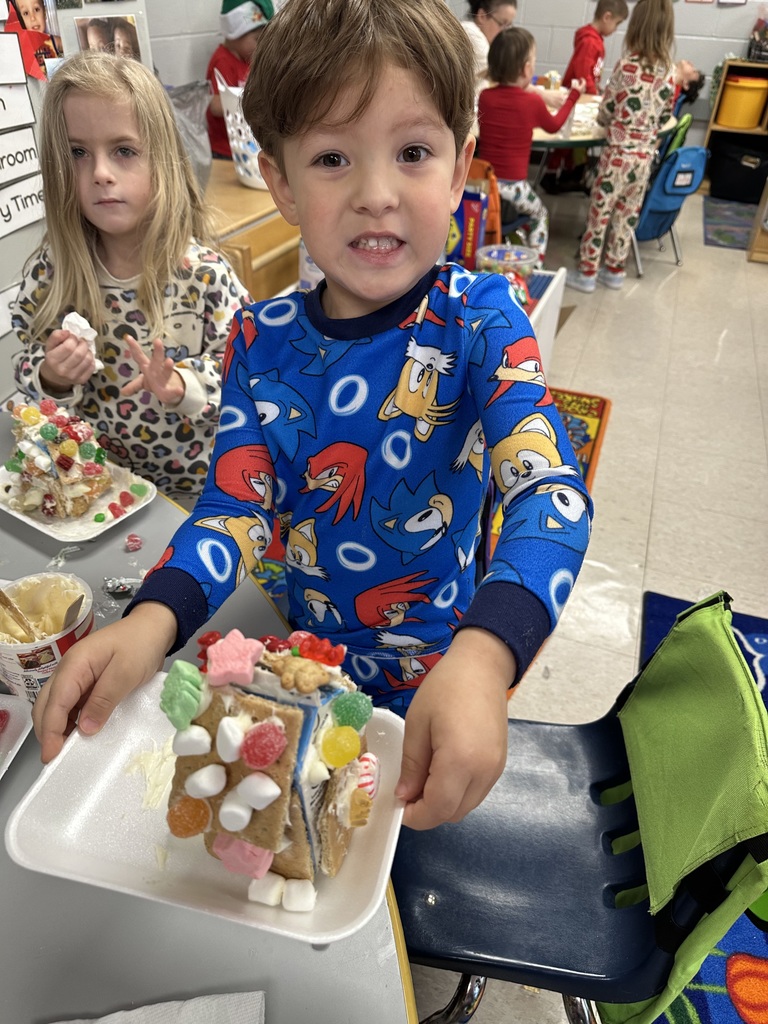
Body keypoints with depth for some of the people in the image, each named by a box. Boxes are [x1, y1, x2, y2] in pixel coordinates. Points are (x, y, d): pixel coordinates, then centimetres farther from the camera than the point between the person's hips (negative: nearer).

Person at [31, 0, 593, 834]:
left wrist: (482, 658, -51)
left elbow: (551, 492, -32)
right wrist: (152, 619, -33)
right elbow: (234, 507, -14)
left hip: (441, 678, -2)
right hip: (306, 659, 3)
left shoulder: (481, 322, -20)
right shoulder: (261, 341, -10)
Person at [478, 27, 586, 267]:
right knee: (539, 215, 26)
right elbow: (554, 125, 11)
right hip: (513, 186, -2)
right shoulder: (533, 101, -8)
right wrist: (574, 95, 24)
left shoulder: (485, 96, -1)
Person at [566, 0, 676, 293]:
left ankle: (586, 272, 10)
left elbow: (605, 113, -5)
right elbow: (664, 117, 12)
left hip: (618, 154, -5)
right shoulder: (668, 73, 2)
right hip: (646, 155, 5)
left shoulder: (626, 66, -13)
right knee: (627, 215, 14)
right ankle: (615, 270, 24)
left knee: (599, 212, 4)